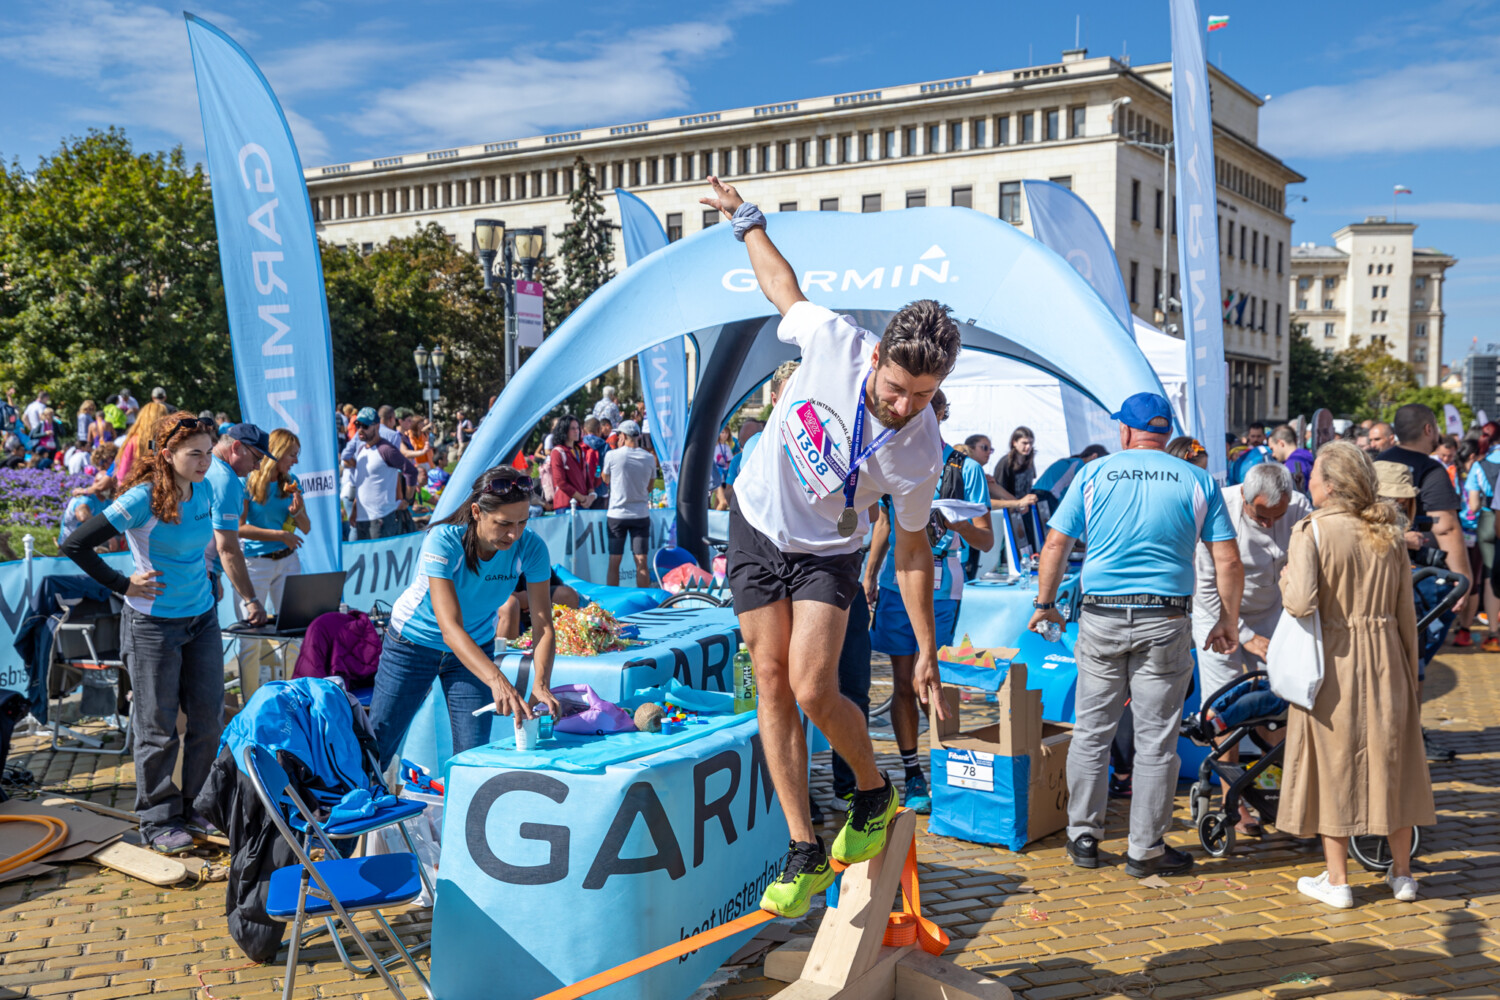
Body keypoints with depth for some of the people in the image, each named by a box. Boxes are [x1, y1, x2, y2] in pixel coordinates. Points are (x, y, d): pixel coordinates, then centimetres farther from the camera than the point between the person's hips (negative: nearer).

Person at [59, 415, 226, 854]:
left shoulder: (204, 491, 3)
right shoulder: (143, 499, -18)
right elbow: (74, 544, -16)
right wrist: (124, 585, -13)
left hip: (202, 619, 6)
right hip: (153, 624, -6)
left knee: (210, 719, 9)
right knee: (158, 727, 4)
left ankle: (190, 806, 25)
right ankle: (158, 821, 17)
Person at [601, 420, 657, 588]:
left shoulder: (612, 455, -9)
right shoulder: (649, 458, 0)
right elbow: (649, 488, 9)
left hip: (617, 514, -1)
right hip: (641, 514, 2)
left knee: (614, 563, 5)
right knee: (641, 563, 2)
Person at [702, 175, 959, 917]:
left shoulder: (921, 454, -22)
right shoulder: (835, 341, -23)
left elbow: (912, 549, -9)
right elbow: (781, 285, -1)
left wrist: (928, 651, -5)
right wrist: (746, 219, 11)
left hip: (827, 553, -2)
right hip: (757, 525, 2)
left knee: (814, 692, -16)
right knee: (772, 688, 0)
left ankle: (875, 794, 15)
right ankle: (805, 850, 8)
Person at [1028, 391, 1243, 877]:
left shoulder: (1094, 473, 3)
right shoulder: (1198, 481, 4)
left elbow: (1055, 545, 3)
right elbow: (1228, 562, 1)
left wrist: (1045, 605, 14)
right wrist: (1228, 622, 11)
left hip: (1101, 617, 1)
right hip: (1165, 622, 0)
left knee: (1092, 731, 11)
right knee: (1156, 740, 6)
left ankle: (1083, 837, 19)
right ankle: (1146, 850, 13)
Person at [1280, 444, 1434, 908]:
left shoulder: (1311, 531, -13)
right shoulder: (1388, 533, 3)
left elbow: (1302, 601, -26)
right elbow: (1407, 612, 7)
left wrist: (1285, 588, -4)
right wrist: (1410, 670, 15)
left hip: (1333, 661, -4)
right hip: (1386, 660, 5)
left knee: (1333, 765, 6)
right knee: (1390, 762, 15)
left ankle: (1337, 881, 13)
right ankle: (1401, 873, 26)